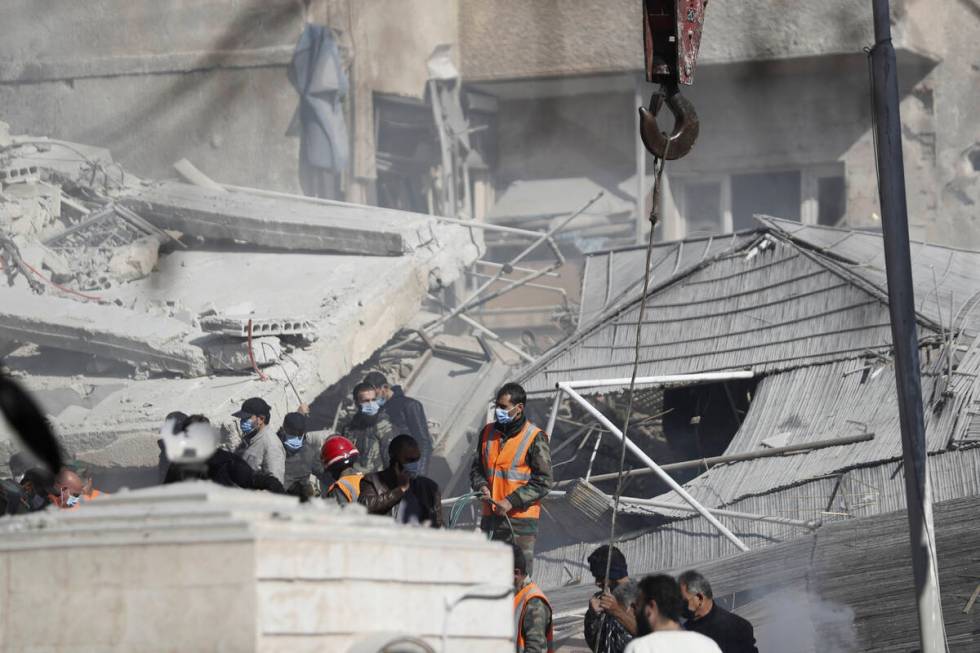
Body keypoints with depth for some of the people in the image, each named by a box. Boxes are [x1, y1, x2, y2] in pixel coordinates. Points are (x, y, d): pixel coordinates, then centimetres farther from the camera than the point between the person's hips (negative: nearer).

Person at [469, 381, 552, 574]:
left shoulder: (535, 438, -7)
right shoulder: (488, 432, 10)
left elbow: (542, 482, -8)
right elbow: (476, 468, 20)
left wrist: (511, 502, -16)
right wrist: (481, 486, -3)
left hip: (521, 519, -6)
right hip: (490, 516, 6)